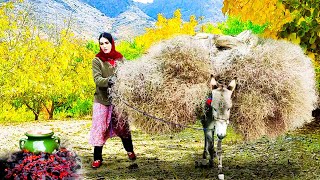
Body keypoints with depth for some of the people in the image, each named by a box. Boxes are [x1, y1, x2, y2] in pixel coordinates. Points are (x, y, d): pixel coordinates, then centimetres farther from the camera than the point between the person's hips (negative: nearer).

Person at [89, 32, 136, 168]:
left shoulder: (119, 58, 1)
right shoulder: (97, 60, -6)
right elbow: (97, 79, -17)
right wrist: (108, 81, -36)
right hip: (102, 100, -2)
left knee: (123, 125, 13)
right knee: (100, 129, 1)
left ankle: (130, 151, 35)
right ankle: (97, 158, 13)